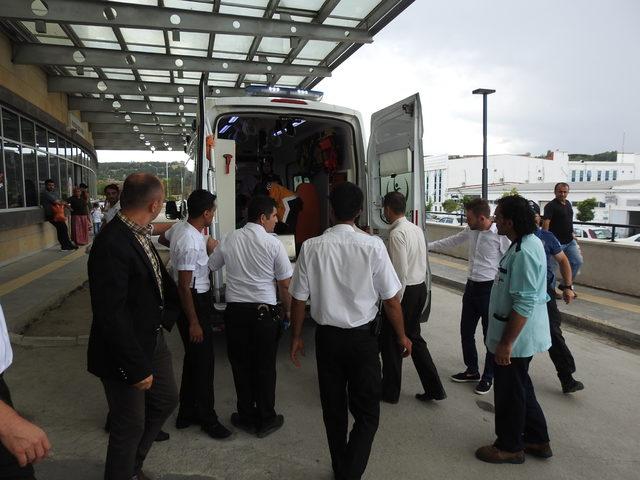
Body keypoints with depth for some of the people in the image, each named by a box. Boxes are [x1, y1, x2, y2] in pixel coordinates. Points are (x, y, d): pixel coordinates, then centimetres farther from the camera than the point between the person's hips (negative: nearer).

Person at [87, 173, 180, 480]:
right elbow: (112, 315, -28)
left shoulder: (138, 235, 0)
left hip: (153, 340, 9)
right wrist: (136, 368, -23)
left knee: (166, 400, 25)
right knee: (131, 425, 11)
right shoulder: (112, 245, -28)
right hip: (126, 354, -9)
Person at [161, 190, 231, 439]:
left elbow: (163, 237, 26)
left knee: (193, 358, 18)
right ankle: (206, 417, 18)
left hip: (196, 296, 10)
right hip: (195, 302, -10)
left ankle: (187, 412, 32)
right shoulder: (191, 243, -26)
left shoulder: (179, 227, 2)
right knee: (203, 361, 2)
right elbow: (184, 286, -24)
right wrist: (193, 322, -19)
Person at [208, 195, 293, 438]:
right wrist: (287, 310, 9)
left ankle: (247, 417, 29)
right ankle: (265, 420, 24)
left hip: (235, 309, 3)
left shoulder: (229, 239, 0)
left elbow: (209, 267, 11)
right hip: (264, 311, -3)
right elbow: (285, 283, -6)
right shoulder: (273, 244, -10)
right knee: (265, 367, 11)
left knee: (241, 365, 15)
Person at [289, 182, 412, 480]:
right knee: (367, 413, 13)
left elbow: (298, 299, -3)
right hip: (362, 337, -2)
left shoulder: (311, 247, -9)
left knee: (333, 409, 19)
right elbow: (390, 300, -9)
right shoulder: (372, 246, -15)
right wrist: (402, 336, 6)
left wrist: (296, 337, 12)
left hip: (326, 336, 3)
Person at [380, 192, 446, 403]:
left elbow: (400, 271, -23)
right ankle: (434, 388, 24)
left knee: (390, 341, 8)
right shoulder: (417, 229, 8)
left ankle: (390, 392, 24)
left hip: (405, 291, -9)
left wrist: (395, 302, -17)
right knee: (414, 337, 20)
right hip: (421, 288, 9)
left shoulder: (397, 234, -20)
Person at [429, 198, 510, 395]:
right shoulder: (470, 231, 1)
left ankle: (488, 377, 25)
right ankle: (472, 370, 35)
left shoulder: (500, 235, -19)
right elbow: (452, 241, 17)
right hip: (471, 286, 7)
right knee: (466, 331, 16)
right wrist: (428, 245, 15)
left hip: (490, 289, -7)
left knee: (491, 335, 8)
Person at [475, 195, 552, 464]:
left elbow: (524, 305, -28)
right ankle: (537, 441, 40)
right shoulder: (527, 242, 6)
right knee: (520, 389, 24)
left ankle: (509, 447, 30)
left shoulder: (524, 253, -27)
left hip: (516, 339, -10)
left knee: (509, 393, 9)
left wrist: (506, 343, -22)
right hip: (520, 336, 10)